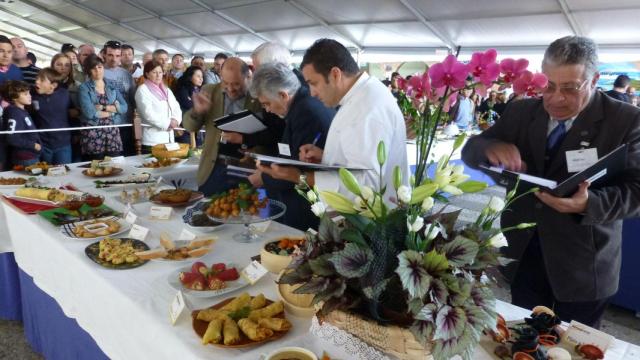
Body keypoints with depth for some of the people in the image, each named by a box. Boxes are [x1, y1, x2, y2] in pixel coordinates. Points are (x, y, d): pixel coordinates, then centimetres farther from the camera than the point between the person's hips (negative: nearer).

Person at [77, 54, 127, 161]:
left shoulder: (112, 87, 12)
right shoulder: (84, 88, 0)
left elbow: (124, 108, -1)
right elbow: (89, 112, -14)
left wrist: (102, 107, -11)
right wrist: (112, 111, -4)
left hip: (113, 134, 4)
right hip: (93, 136, -3)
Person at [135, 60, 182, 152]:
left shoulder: (167, 90, 19)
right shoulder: (142, 90, -3)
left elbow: (176, 108, 12)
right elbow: (148, 114, -15)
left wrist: (175, 120, -9)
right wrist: (167, 123, -14)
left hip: (169, 138, 7)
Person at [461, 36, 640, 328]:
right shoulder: (520, 111, 1)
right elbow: (470, 151, 1)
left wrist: (588, 203, -32)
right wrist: (491, 147, -23)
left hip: (583, 264, -2)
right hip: (523, 254, 3)